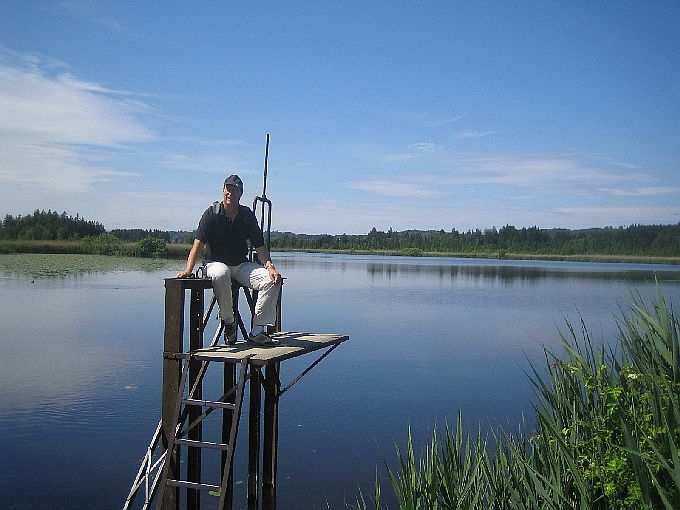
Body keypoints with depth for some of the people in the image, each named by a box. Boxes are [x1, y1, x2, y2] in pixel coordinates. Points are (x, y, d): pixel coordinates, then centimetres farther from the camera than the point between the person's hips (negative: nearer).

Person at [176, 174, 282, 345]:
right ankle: (228, 322, -19)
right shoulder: (212, 213, -4)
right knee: (220, 276, -41)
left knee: (272, 280, -21)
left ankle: (257, 330, -16)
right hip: (217, 263, -3)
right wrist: (188, 270, -24)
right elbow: (198, 243, -11)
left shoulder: (248, 215, 5)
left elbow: (259, 246, 2)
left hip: (242, 265, 4)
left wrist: (270, 266, -16)